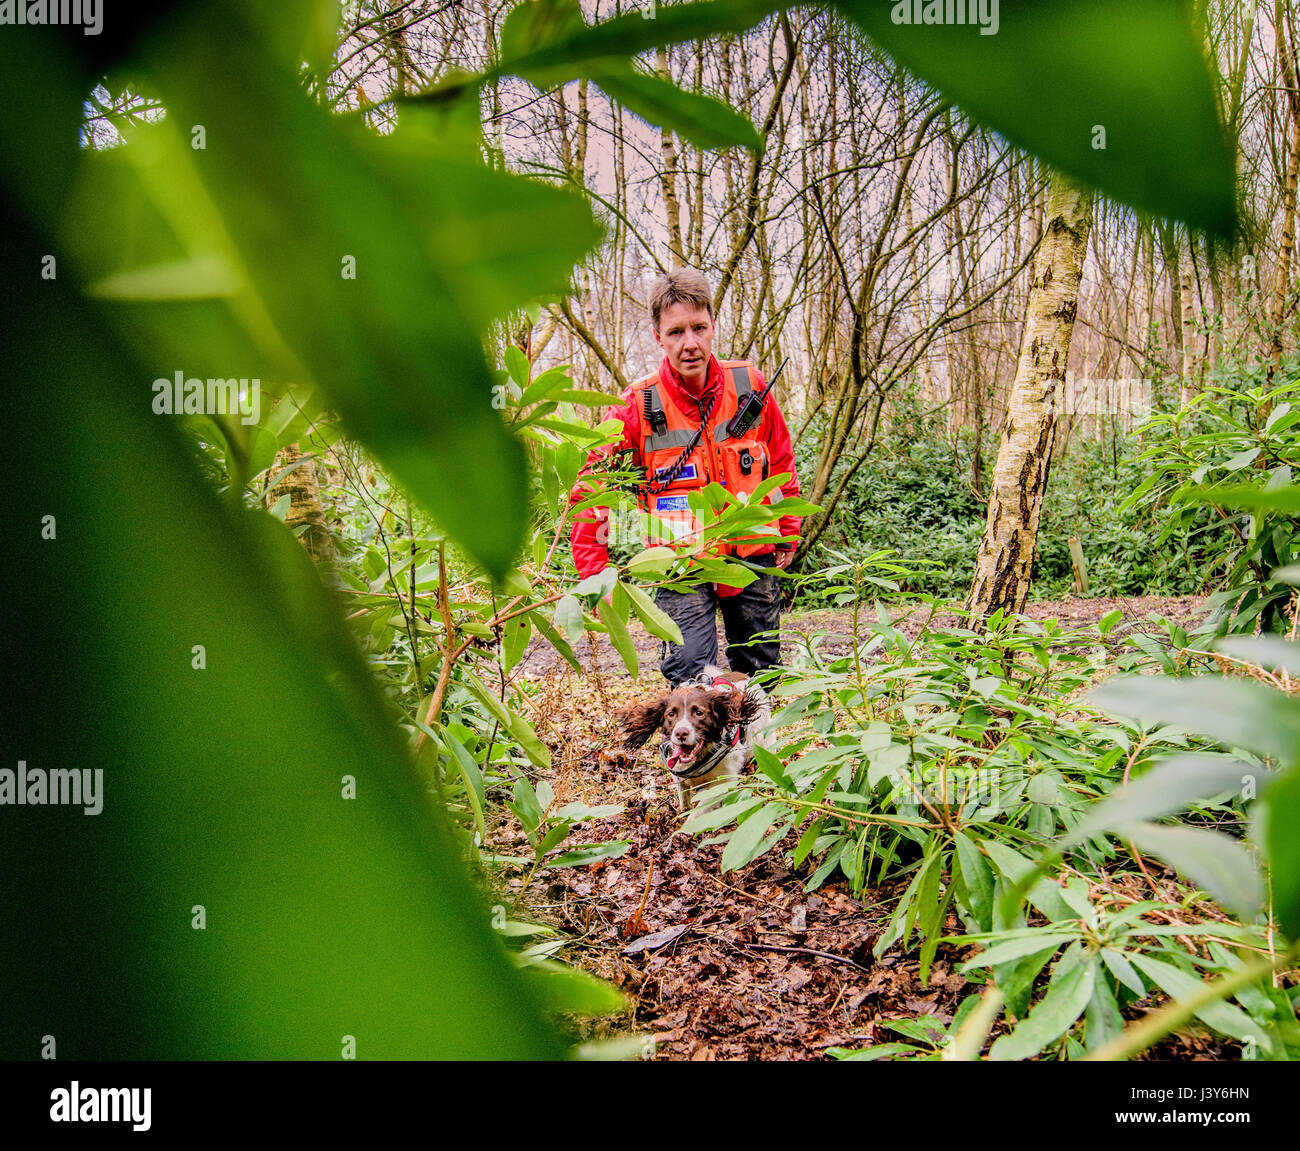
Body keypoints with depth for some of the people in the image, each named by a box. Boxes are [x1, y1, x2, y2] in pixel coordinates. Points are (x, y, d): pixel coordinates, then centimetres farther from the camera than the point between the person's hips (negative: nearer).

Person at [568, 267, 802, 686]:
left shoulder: (749, 385, -2)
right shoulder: (639, 406, -9)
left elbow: (781, 465, 13)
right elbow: (589, 491, -3)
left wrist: (787, 534, 15)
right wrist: (596, 576, -7)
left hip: (754, 556, 3)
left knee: (759, 674, 15)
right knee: (690, 676, -14)